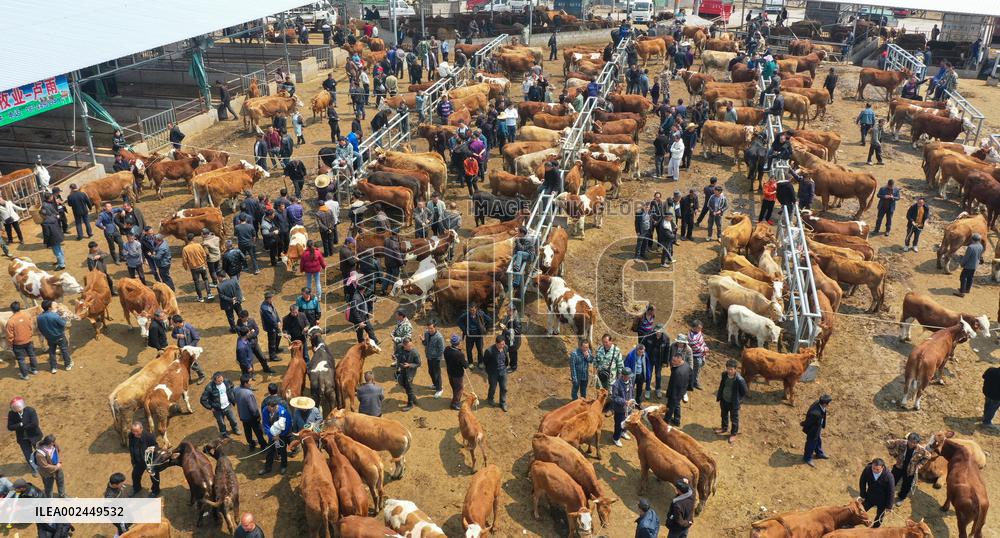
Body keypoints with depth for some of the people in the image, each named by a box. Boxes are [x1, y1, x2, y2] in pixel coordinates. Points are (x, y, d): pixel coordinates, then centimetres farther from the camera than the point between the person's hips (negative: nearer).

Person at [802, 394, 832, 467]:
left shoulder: (818, 403, -20)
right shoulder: (815, 413, -46)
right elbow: (808, 422, -28)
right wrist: (802, 424, -7)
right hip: (812, 430, -8)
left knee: (818, 441, 31)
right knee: (811, 444, 18)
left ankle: (819, 453, 58)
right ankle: (808, 458, 44)